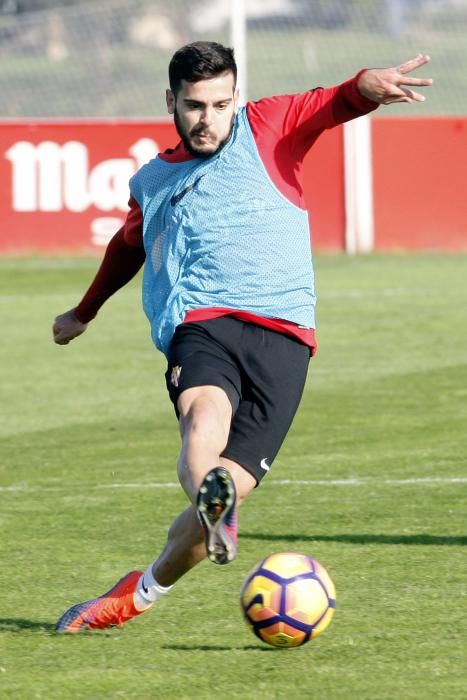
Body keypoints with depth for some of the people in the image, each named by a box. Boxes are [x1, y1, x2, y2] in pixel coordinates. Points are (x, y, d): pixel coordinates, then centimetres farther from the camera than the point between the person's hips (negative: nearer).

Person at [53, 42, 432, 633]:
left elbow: (329, 105, -6)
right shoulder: (152, 182, 23)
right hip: (203, 324, 1)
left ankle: (142, 591, 11)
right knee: (207, 411, -35)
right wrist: (84, 313, 58)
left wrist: (368, 86, -30)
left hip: (283, 339, -1)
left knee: (227, 490, -13)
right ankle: (209, 504, -69)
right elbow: (128, 246, 43)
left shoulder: (266, 130, 14)